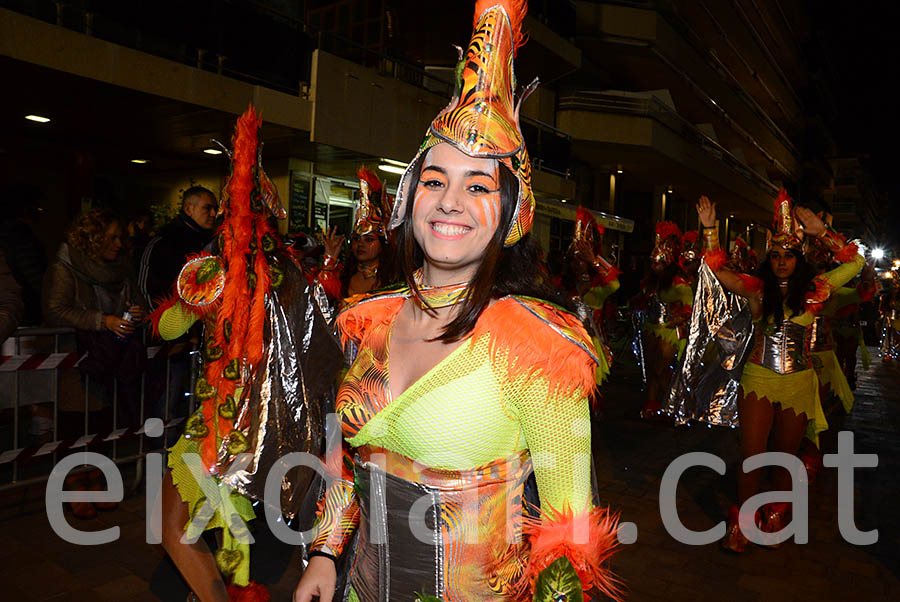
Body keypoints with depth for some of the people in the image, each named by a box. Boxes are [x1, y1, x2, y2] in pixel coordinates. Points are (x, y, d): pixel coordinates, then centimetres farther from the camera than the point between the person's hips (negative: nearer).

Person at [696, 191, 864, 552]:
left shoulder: (814, 290, 2)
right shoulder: (757, 289, 0)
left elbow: (855, 263, 2)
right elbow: (717, 269, -3)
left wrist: (821, 233, -6)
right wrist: (710, 228, -11)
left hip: (798, 384, 2)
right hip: (758, 380, -1)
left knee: (786, 455, 13)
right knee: (751, 455, -2)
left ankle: (775, 520, 31)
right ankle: (742, 523, 15)